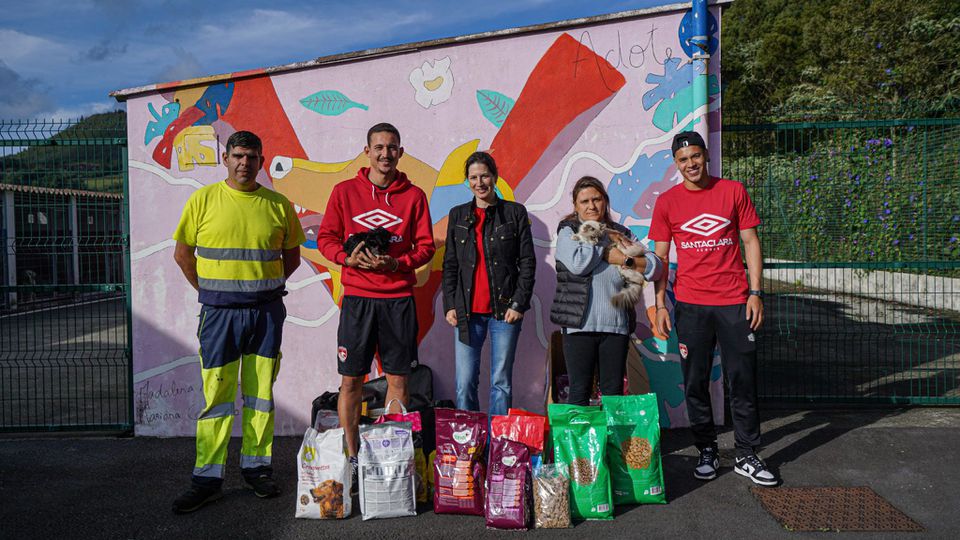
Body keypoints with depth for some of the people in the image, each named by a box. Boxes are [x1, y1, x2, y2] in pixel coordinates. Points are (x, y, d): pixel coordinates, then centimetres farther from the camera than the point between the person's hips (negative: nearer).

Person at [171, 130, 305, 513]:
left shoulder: (279, 205, 3)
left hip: (266, 312, 2)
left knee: (261, 392, 9)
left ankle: (257, 468, 22)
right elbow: (182, 253, 7)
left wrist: (264, 288, 7)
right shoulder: (203, 200, 0)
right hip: (219, 312, -1)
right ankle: (207, 479, 11)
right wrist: (209, 292, 4)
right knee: (216, 394, 1)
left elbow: (292, 255, 13)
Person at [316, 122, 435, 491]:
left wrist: (395, 263, -13)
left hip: (398, 299, 1)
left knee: (398, 379, 6)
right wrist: (348, 257, -14)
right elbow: (325, 238, 6)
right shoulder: (345, 191, 6)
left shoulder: (414, 196, 6)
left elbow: (426, 247, 4)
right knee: (350, 381, 2)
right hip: (357, 298, 0)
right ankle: (350, 456, 16)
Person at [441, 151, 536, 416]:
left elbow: (528, 262, 2)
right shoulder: (458, 215, 12)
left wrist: (519, 304, -6)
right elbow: (450, 264, 11)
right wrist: (449, 304, 2)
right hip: (467, 311, 2)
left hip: (505, 310, -2)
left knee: (501, 382, 4)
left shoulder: (515, 212, 5)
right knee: (465, 383, 2)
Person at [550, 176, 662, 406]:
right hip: (580, 325, -3)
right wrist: (605, 243, -4)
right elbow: (577, 263, -17)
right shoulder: (568, 231, 4)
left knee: (614, 393, 9)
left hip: (616, 326, 3)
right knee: (580, 392, 1)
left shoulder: (621, 233, 13)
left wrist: (624, 260, -9)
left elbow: (655, 268, 6)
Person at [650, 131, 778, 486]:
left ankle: (746, 457, 17)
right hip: (690, 304, 0)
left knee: (742, 382, 4)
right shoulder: (667, 202, 4)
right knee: (695, 384, 6)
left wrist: (755, 292, -2)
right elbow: (660, 257, 6)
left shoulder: (733, 191, 4)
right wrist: (660, 304, -1)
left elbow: (751, 242, 6)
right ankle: (707, 453, 21)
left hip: (734, 302, 0)